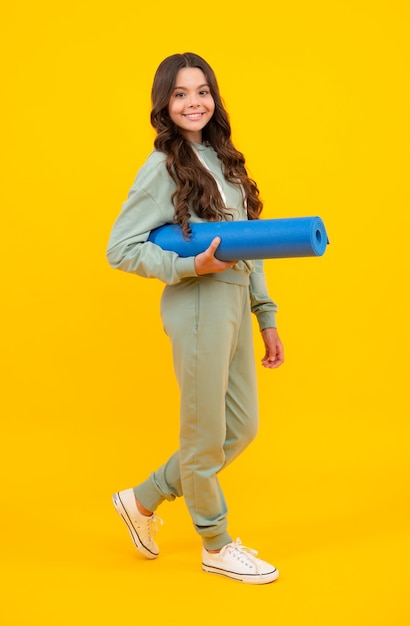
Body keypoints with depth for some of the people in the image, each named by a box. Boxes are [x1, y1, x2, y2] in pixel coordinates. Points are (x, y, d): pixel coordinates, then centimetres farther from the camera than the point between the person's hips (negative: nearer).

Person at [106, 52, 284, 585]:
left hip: (236, 306, 8)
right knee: (205, 435, 7)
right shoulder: (163, 167, -9)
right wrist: (191, 266, -19)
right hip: (199, 307, -8)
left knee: (241, 429, 15)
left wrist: (267, 318, 12)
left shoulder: (223, 160, 13)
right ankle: (217, 546, 29)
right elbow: (119, 249, -11)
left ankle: (143, 501, 31)